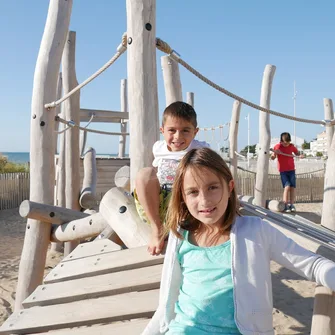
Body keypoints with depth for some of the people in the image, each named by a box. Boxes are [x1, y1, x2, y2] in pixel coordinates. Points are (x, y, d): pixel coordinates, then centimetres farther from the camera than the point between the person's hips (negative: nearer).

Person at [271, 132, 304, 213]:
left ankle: (291, 204, 11)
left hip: (291, 170, 3)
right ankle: (285, 205, -9)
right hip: (283, 171, -3)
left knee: (293, 187, 1)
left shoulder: (291, 146, 0)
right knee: (287, 186, -15)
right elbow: (272, 158, -7)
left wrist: (300, 155, -6)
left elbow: (297, 153, 17)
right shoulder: (277, 146, -9)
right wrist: (275, 153, -28)